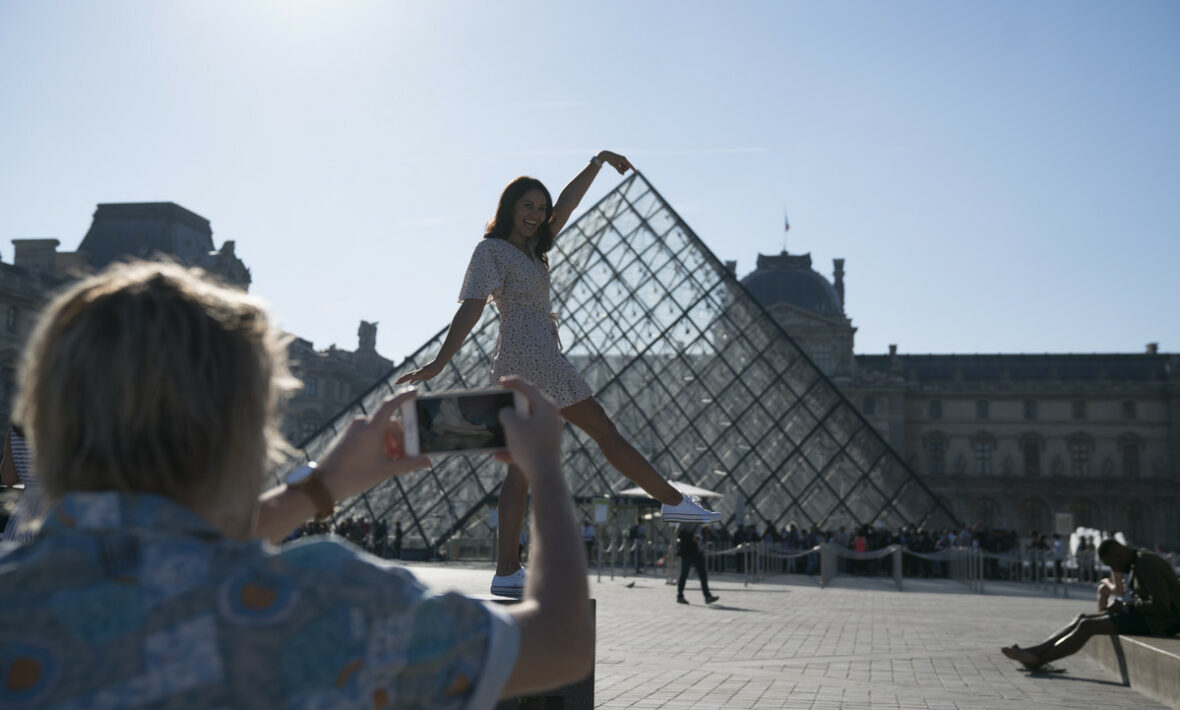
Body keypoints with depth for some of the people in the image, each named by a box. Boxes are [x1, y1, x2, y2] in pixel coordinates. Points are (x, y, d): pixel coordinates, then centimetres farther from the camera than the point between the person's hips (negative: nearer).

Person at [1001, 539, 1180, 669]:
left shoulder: (1145, 564, -19)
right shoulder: (1138, 563, 14)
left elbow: (1161, 604, -26)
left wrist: (1126, 607, -14)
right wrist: (1123, 606, 1)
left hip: (1161, 622, -10)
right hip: (1149, 617, 10)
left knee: (1088, 626, -16)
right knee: (1082, 619, -1)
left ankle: (1037, 660, -11)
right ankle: (1034, 651, -9)